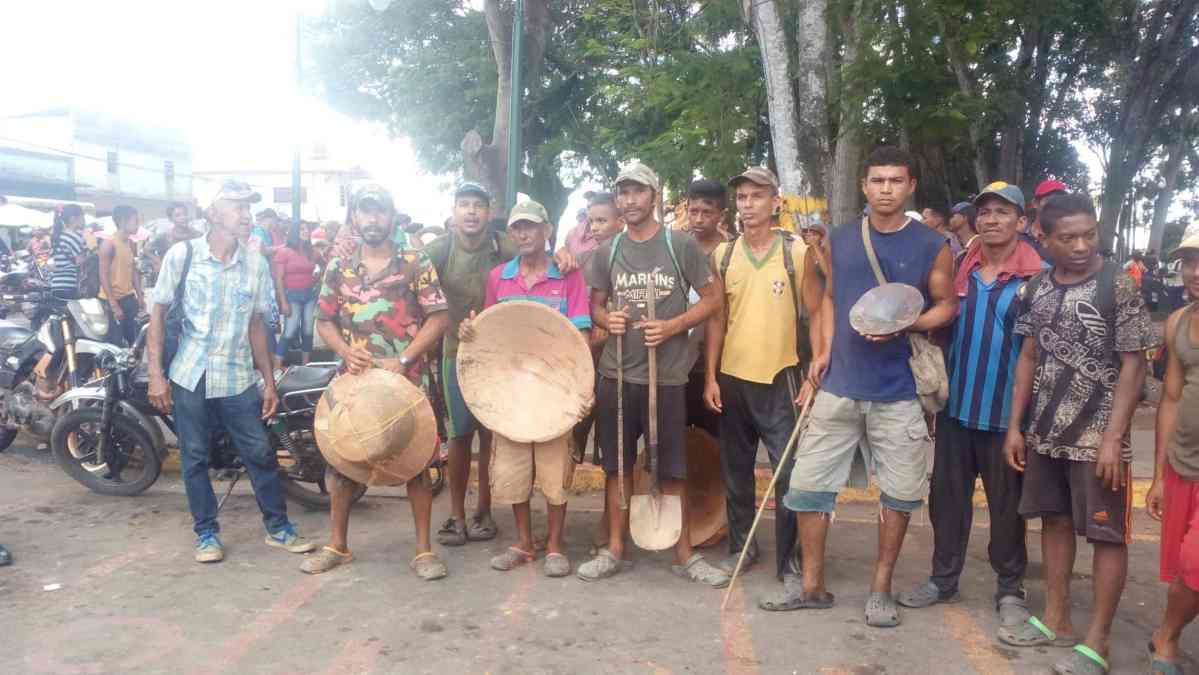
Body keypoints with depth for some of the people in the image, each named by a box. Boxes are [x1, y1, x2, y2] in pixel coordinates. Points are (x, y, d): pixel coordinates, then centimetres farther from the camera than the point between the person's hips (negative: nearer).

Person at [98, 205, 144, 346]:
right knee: (115, 342, -7)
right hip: (114, 299, -7)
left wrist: (140, 296, 11)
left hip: (129, 298, 8)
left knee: (135, 339, 9)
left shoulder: (130, 243, 9)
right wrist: (114, 305, -19)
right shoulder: (109, 243, -14)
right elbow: (103, 276, -16)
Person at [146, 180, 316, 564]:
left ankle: (278, 528, 18)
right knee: (195, 459, 6)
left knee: (261, 454, 4)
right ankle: (206, 533, 22)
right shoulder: (182, 254, -4)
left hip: (238, 379, 2)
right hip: (189, 376, -2)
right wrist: (156, 373, -6)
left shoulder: (257, 265, 3)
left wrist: (269, 382, 7)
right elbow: (158, 312, 0)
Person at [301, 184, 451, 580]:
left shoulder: (416, 265, -2)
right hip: (355, 378, 3)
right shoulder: (339, 269, 8)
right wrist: (346, 351, -8)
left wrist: (403, 360, -15)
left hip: (406, 379, -3)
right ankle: (338, 545, 24)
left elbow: (439, 318, -6)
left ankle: (424, 550, 11)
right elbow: (324, 321, 12)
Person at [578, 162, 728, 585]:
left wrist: (672, 326, -14)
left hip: (667, 375, -3)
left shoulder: (681, 245, -2)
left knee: (672, 470, 5)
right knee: (617, 466, 10)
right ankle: (614, 550, 22)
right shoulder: (607, 252, 8)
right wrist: (605, 320, -8)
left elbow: (712, 299, 0)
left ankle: (684, 555, 18)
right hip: (616, 374, 3)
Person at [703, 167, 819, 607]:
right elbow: (717, 319, 7)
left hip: (779, 379, -3)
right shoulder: (722, 255, 4)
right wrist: (710, 377, 2)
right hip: (731, 379, 4)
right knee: (736, 472, 15)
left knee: (790, 476, -4)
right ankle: (741, 548, 32)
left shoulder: (797, 252, -4)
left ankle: (790, 568, 6)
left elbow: (814, 315, -3)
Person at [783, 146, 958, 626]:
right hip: (839, 386, 2)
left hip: (899, 391, -2)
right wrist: (824, 351, 4)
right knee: (809, 483, 3)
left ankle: (881, 588, 26)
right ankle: (812, 585, 18)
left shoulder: (931, 245, -1)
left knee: (900, 492, 7)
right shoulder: (841, 240, 7)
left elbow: (947, 306, 4)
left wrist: (904, 325, -16)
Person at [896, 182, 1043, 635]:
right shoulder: (959, 270, 5)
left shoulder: (1039, 275, -8)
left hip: (1007, 411, -4)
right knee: (947, 496, 12)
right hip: (955, 406, 4)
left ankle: (1010, 590, 26)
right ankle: (944, 579, 27)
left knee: (1007, 505, 10)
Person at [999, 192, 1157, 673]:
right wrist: (1015, 425, 6)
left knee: (1107, 535, 2)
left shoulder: (1118, 289, -10)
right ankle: (1055, 620, 28)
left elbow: (1133, 367, -11)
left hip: (1097, 437, -5)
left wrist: (1113, 439, -17)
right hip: (1045, 432, 6)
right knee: (1054, 521, 15)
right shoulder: (1037, 289, 4)